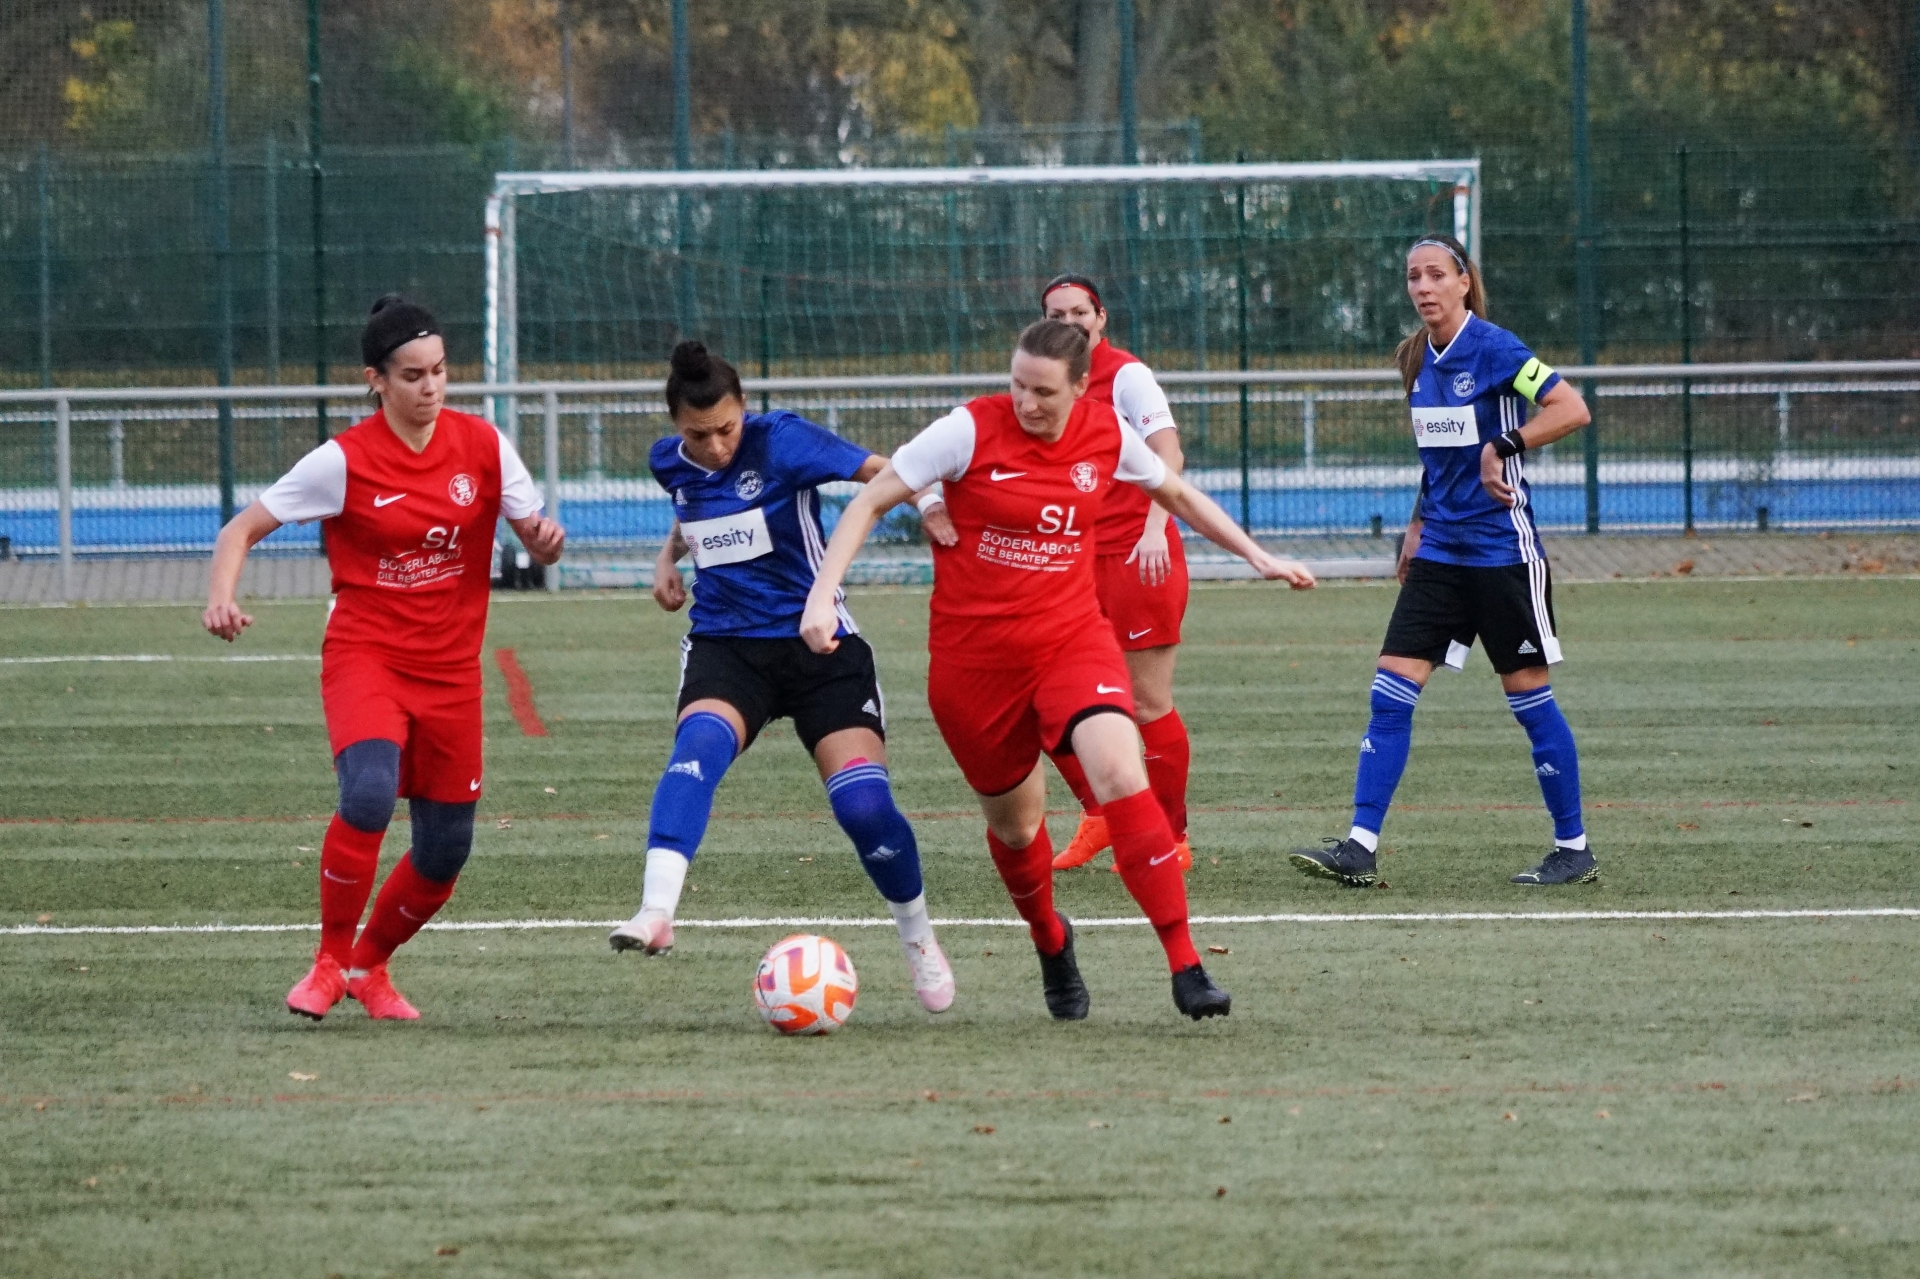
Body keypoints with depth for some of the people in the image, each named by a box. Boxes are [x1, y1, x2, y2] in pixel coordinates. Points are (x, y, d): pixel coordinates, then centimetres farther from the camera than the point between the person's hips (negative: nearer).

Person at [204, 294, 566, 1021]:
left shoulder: (482, 447, -1)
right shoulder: (344, 462, -10)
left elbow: (537, 544, 5)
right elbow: (244, 530, -5)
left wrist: (546, 541, -20)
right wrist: (222, 595, -25)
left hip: (450, 667, 4)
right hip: (365, 654, -4)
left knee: (445, 851, 5)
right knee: (369, 793, -30)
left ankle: (369, 965, 33)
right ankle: (329, 962, -12)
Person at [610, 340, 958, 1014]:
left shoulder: (780, 441, -13)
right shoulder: (672, 463, 4)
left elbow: (883, 472, -21)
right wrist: (668, 557, 12)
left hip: (819, 645, -3)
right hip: (725, 647, 3)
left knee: (863, 803, -13)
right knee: (699, 745, -31)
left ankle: (919, 939, 16)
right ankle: (655, 914, -46)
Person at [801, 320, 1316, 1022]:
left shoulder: (1106, 434, -2)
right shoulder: (971, 431, -13)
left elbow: (1178, 494, 19)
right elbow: (869, 502, -8)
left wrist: (1256, 555, 21)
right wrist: (823, 595, -18)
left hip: (1073, 640, 1)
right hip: (973, 658, -1)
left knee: (1122, 775, -22)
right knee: (1013, 820, 11)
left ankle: (1186, 968, -21)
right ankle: (1051, 945, 44)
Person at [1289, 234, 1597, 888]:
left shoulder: (1493, 348, -12)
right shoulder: (1420, 361, 10)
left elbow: (1572, 409, -19)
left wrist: (1503, 448, -23)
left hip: (1502, 551, -7)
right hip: (1441, 552, 7)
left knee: (1528, 696, 0)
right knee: (1391, 690, -2)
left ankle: (1574, 851, 11)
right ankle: (1360, 847, -3)